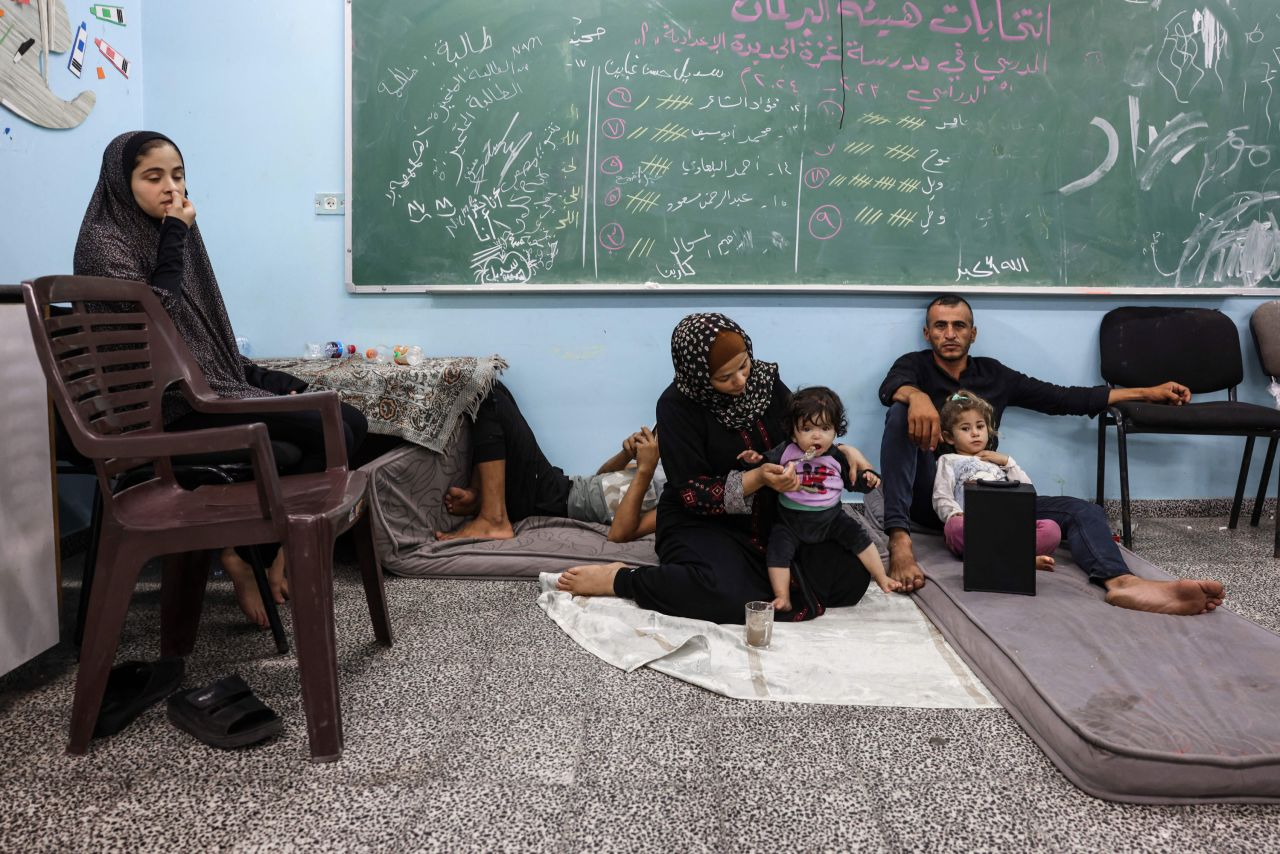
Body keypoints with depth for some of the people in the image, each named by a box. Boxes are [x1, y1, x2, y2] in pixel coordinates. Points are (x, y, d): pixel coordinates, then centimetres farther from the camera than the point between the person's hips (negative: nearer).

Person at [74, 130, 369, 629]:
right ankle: (249, 553, -7)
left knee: (352, 422, -3)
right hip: (171, 402, -8)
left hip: (215, 385, 9)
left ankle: (277, 543, 1)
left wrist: (269, 380, 11)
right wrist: (174, 237, -14)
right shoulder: (105, 241, -6)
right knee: (326, 435, -23)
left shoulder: (171, 235, 18)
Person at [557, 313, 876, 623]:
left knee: (853, 575, -10)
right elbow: (692, 493, -17)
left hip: (773, 517, 6)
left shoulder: (765, 379, -2)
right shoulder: (677, 405, -16)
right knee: (727, 595, -35)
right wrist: (757, 478, -31)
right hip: (703, 521, -6)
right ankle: (618, 579, -12)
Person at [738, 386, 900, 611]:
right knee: (778, 548, -20)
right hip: (790, 519, -1)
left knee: (858, 536, -7)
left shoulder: (838, 457, -2)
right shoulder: (785, 451, -7)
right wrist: (755, 459, -23)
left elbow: (854, 483, 8)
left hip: (830, 517, 1)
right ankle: (782, 597, -13)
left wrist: (868, 477, -12)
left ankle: (883, 579, 9)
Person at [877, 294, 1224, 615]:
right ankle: (900, 540, -44)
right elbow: (891, 388, -16)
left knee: (1082, 511, -15)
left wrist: (1147, 393, 20)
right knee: (901, 413, -29)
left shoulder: (993, 374, 20)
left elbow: (1063, 398, 21)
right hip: (928, 493, -4)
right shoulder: (915, 365, 9)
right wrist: (917, 397, -41)